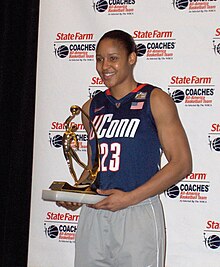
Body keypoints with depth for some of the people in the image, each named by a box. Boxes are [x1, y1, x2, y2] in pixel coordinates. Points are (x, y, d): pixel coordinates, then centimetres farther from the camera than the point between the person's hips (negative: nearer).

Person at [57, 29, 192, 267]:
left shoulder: (155, 100, -3)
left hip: (138, 215, -5)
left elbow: (182, 163, -7)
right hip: (92, 215, 5)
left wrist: (129, 198, -15)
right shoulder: (92, 108, 13)